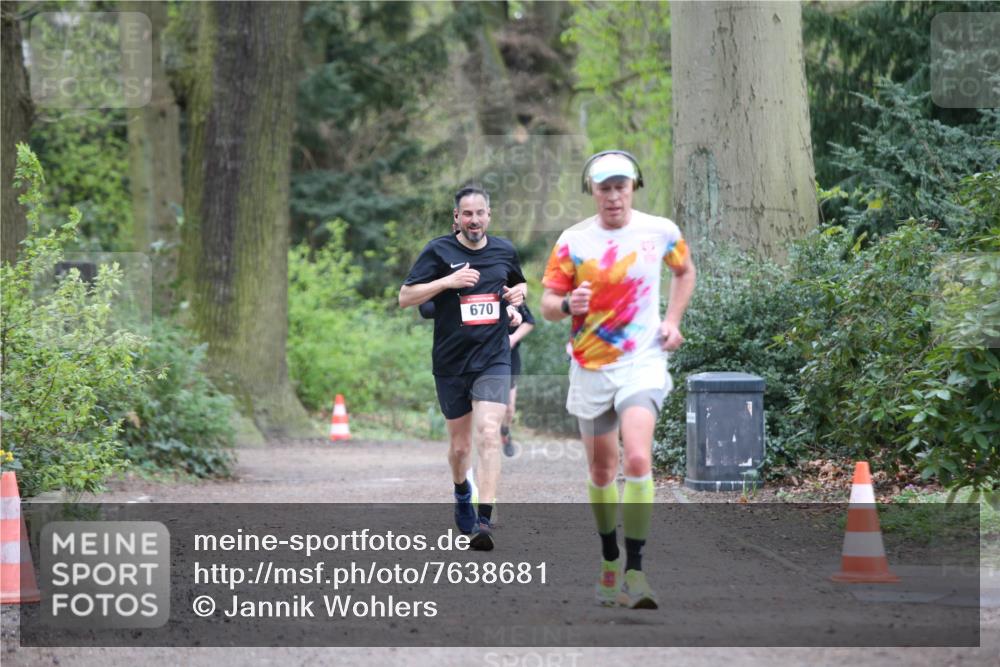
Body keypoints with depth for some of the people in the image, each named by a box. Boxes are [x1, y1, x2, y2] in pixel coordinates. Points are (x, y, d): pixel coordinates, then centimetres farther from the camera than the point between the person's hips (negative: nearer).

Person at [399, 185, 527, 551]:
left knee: (488, 433, -18)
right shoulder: (438, 251, -3)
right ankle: (461, 493, 44)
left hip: (493, 359, 0)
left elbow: (518, 283, 27)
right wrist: (447, 281, -18)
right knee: (459, 443, 11)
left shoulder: (505, 250, 7)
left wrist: (520, 292, 3)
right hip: (450, 362, 0)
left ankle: (484, 520, -23)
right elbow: (405, 297, -6)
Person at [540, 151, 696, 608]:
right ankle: (610, 561, 30)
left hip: (642, 363, -2)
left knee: (638, 459, -21)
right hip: (590, 368, 2)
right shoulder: (573, 241, -1)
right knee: (601, 471, 10)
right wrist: (567, 304, -22)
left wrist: (673, 321, 7)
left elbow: (684, 271, 21)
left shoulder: (660, 231, 0)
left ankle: (634, 573, -20)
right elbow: (547, 304, 1)